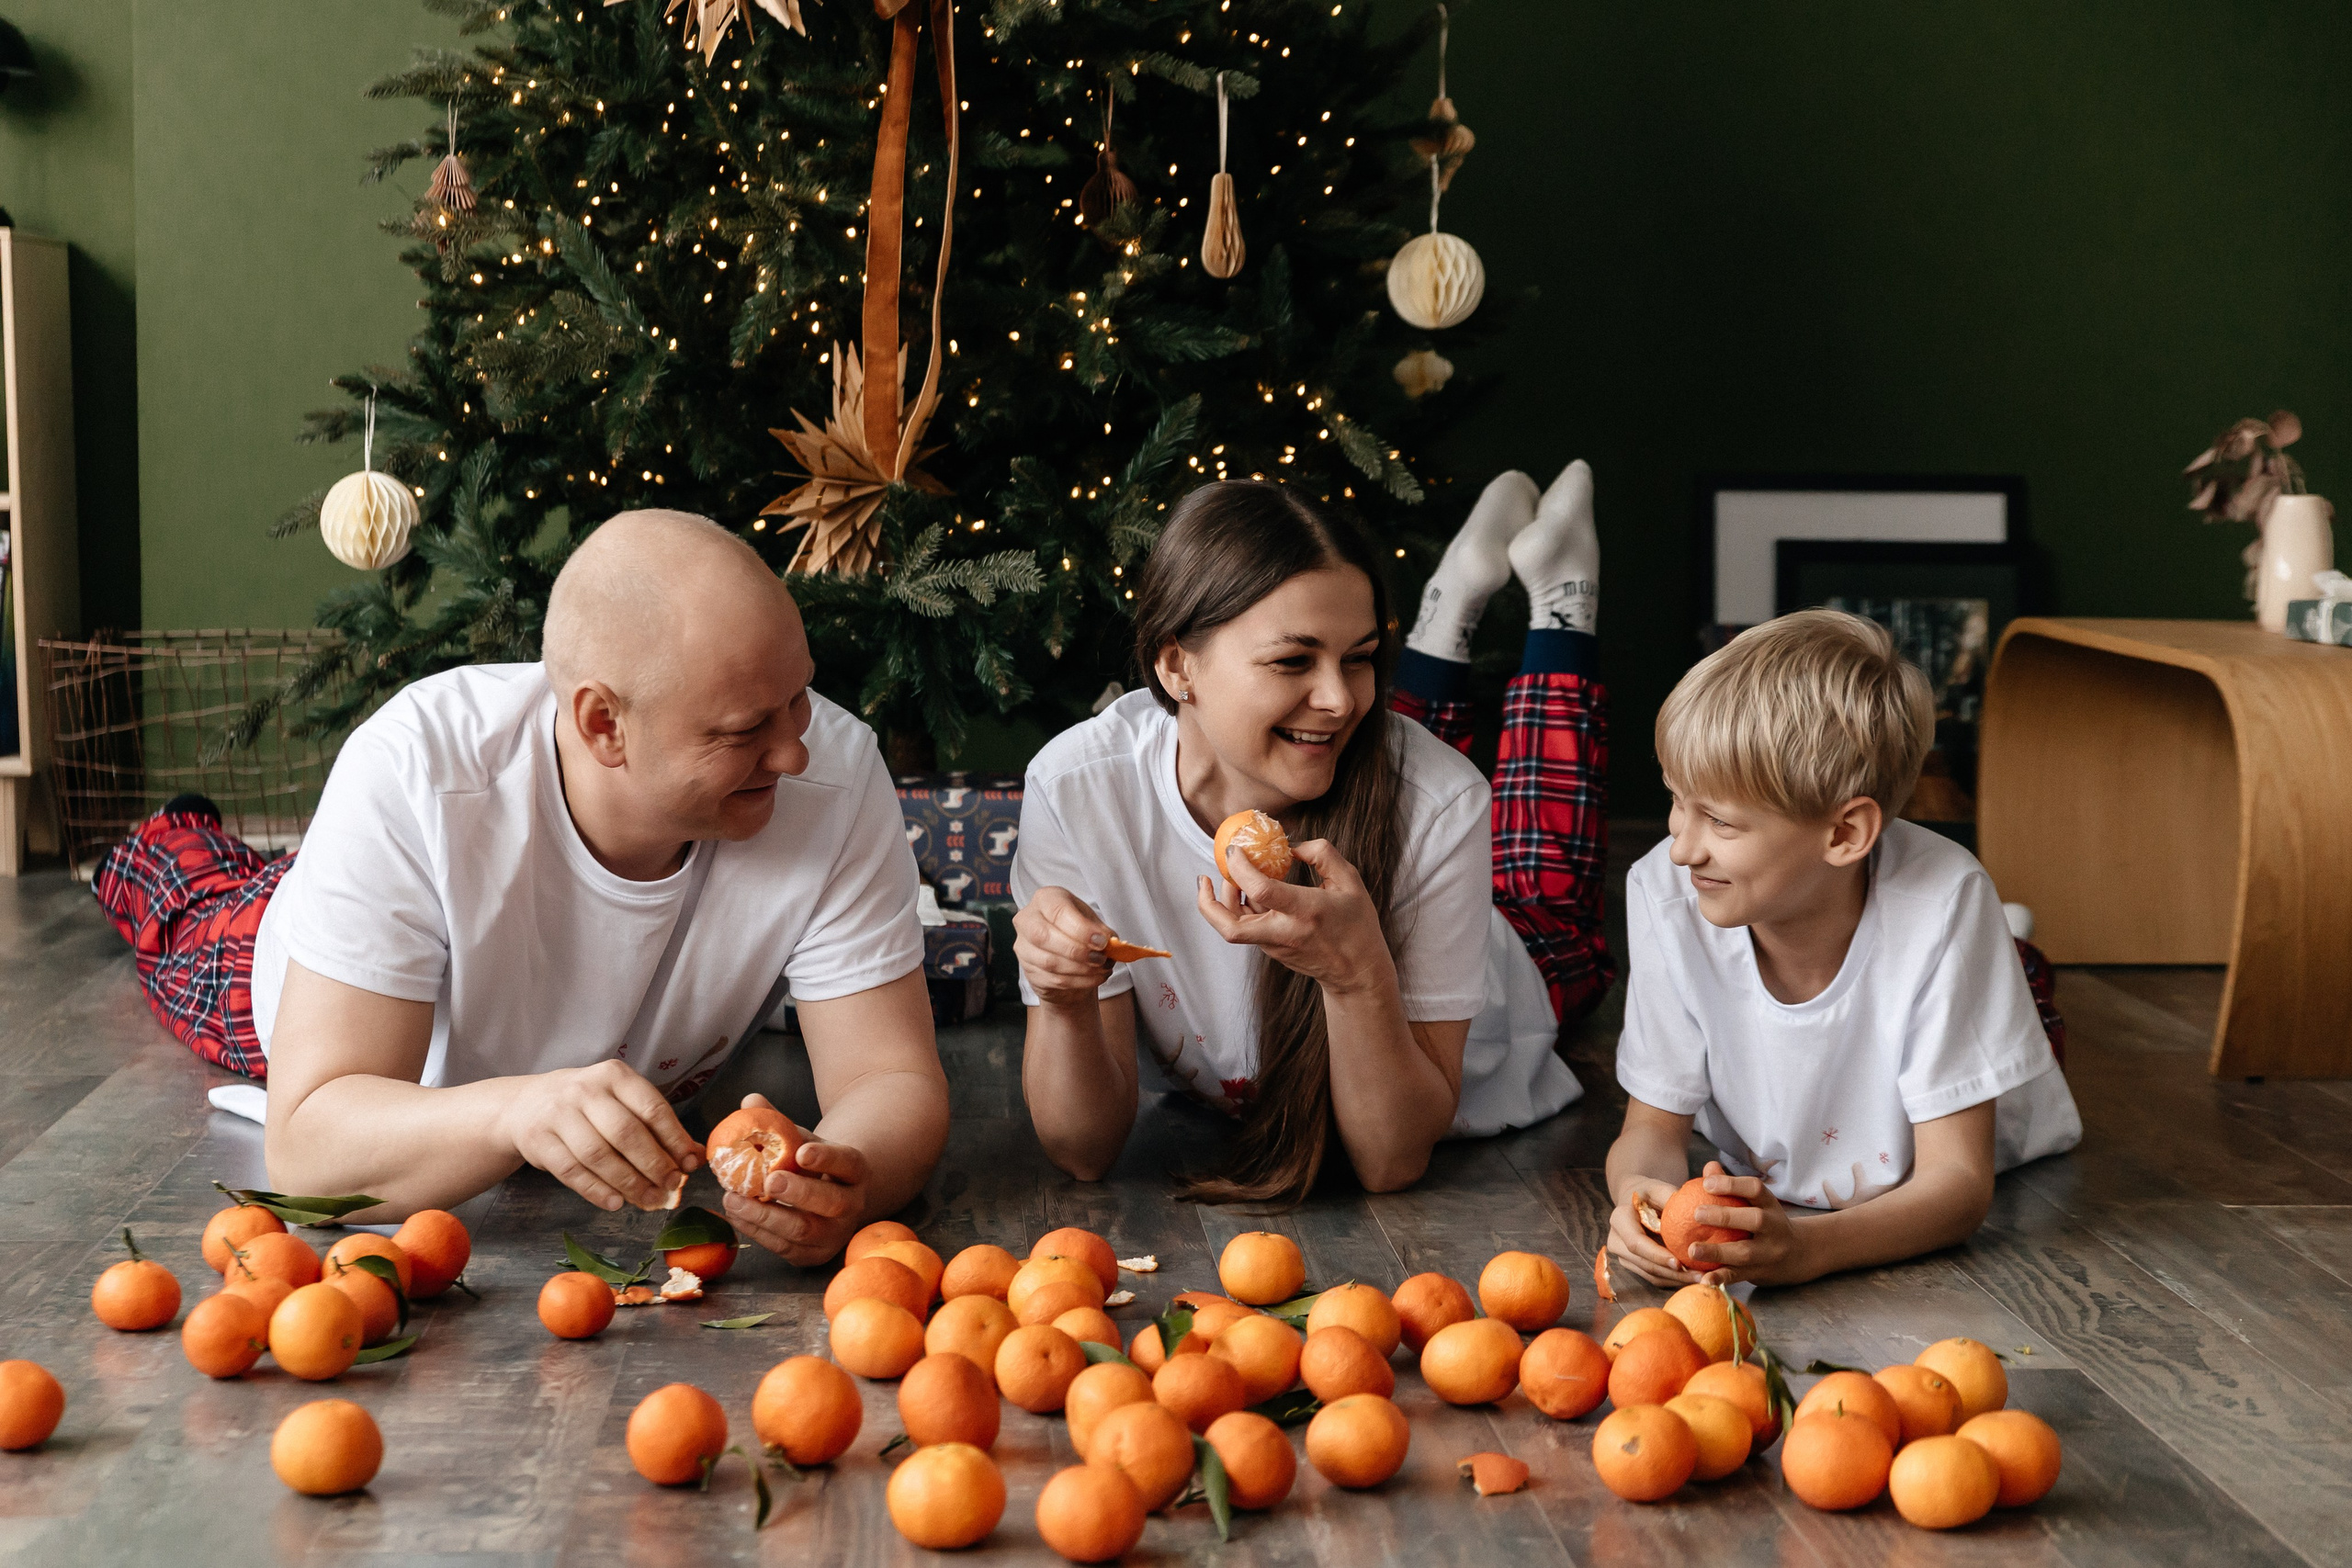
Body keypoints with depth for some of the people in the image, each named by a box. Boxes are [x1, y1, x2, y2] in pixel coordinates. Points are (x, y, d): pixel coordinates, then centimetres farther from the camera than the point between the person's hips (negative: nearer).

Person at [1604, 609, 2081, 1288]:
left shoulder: (1940, 901, -31)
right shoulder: (1665, 894, -24)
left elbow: (1956, 1178, -28)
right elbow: (1653, 1128, -13)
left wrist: (1804, 1247, -48)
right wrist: (1640, 1193, -38)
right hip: (1773, 1198, 2)